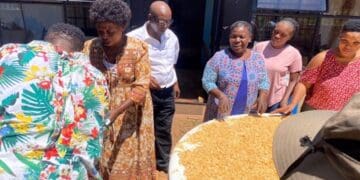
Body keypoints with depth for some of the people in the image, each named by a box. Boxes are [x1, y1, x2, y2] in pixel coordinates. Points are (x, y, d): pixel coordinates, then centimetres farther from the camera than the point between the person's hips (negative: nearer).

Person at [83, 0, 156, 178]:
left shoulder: (138, 48, -13)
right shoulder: (90, 47, -4)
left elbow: (141, 86, -16)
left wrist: (116, 111, -25)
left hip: (130, 115, -2)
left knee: (130, 160, 10)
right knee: (101, 159, 13)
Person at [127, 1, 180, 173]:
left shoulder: (172, 37, 1)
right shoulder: (134, 38, -18)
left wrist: (175, 83, 17)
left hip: (167, 92, 5)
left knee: (164, 130, 18)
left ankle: (163, 162, 38)